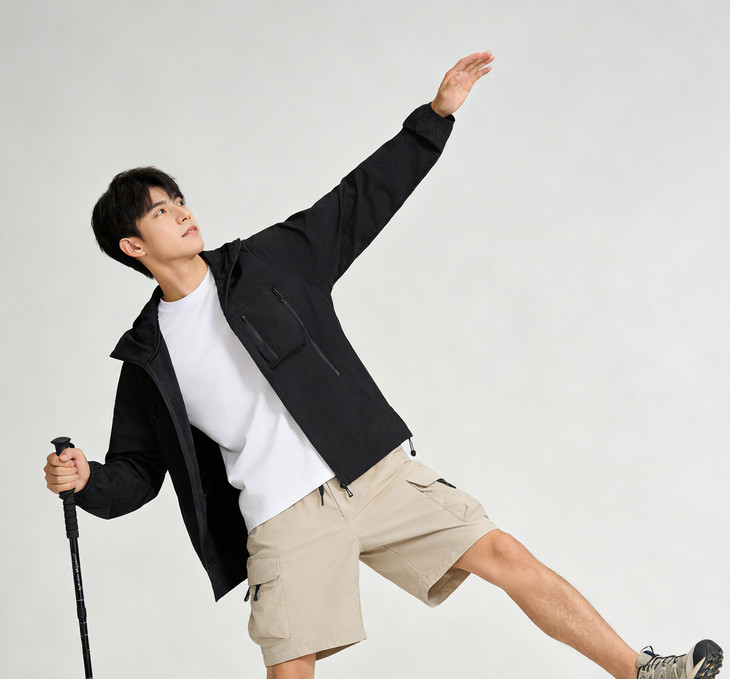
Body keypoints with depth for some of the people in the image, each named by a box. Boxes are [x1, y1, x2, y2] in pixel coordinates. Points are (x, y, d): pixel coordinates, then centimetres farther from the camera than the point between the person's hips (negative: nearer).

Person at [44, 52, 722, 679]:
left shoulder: (266, 262, 8)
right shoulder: (147, 357, 7)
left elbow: (362, 201, 8)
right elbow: (135, 471, 12)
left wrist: (437, 115, 2)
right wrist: (86, 481, -10)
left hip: (376, 472, 1)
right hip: (283, 517, -1)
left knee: (503, 555, -3)